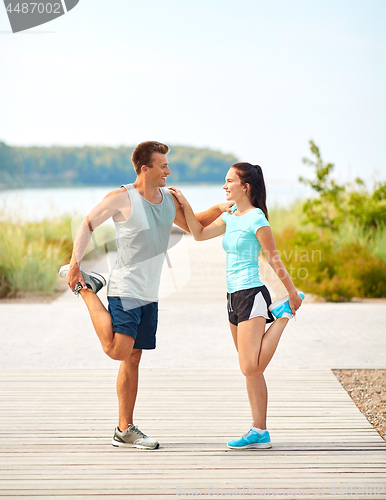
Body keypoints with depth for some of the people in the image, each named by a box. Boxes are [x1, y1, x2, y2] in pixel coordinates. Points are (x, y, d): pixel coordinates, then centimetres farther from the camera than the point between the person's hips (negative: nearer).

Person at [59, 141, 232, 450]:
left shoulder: (169, 200, 10)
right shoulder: (122, 198, -10)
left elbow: (193, 227, 24)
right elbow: (88, 225, -3)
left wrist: (218, 210, 7)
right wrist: (75, 263, -10)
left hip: (150, 294, 7)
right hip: (125, 289, -7)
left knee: (133, 359, 9)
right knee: (117, 350, -20)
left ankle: (125, 430, 15)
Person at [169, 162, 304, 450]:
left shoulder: (256, 219, -10)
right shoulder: (230, 217, 14)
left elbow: (274, 259, -8)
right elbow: (200, 234, 19)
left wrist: (293, 293, -4)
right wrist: (184, 204, 11)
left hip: (252, 294, -8)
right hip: (234, 297, 8)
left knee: (251, 368, -15)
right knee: (250, 370, 7)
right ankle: (260, 433, 10)